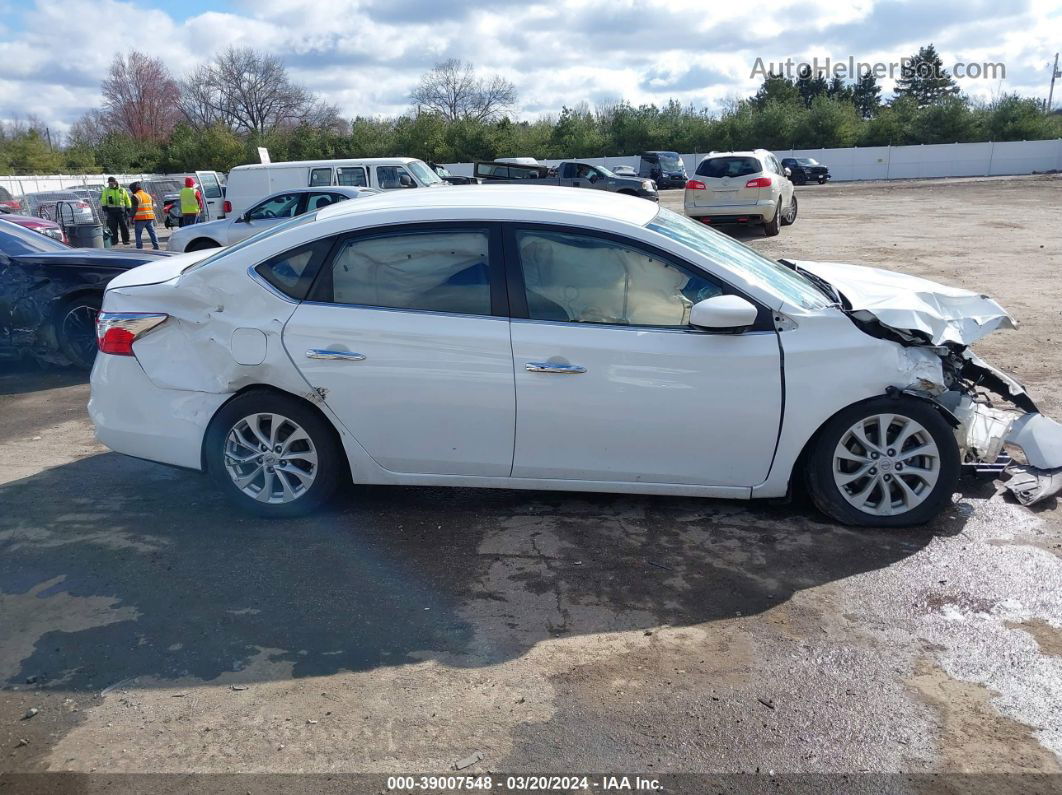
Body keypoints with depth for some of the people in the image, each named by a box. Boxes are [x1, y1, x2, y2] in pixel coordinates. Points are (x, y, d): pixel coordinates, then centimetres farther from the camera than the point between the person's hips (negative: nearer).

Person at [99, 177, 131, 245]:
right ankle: (114, 241, 6)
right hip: (111, 211, 0)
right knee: (112, 227, -1)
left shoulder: (122, 190, 9)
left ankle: (126, 240, 7)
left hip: (121, 210, 0)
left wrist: (129, 210, 8)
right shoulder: (106, 190, 8)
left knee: (124, 226, -2)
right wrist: (104, 209, -6)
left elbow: (127, 201, 13)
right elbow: (103, 200, 4)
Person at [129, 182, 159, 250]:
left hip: (140, 218, -6)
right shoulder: (148, 195, 16)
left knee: (138, 234, 1)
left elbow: (134, 209, -12)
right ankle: (156, 246, 7)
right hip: (150, 217, 6)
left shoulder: (135, 196, -7)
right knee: (152, 232, 9)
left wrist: (132, 218, -8)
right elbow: (153, 206, 19)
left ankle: (139, 248, -1)